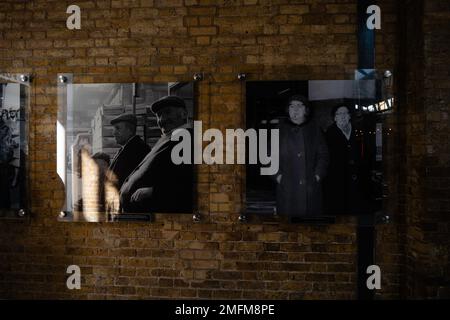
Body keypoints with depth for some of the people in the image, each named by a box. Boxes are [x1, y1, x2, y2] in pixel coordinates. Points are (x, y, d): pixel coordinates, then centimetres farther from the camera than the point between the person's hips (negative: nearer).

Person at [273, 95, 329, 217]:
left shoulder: (314, 130, 12)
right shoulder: (280, 130, 8)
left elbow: (323, 155, 10)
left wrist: (318, 174, -1)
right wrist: (277, 175, -4)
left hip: (311, 186, 1)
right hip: (287, 187, -1)